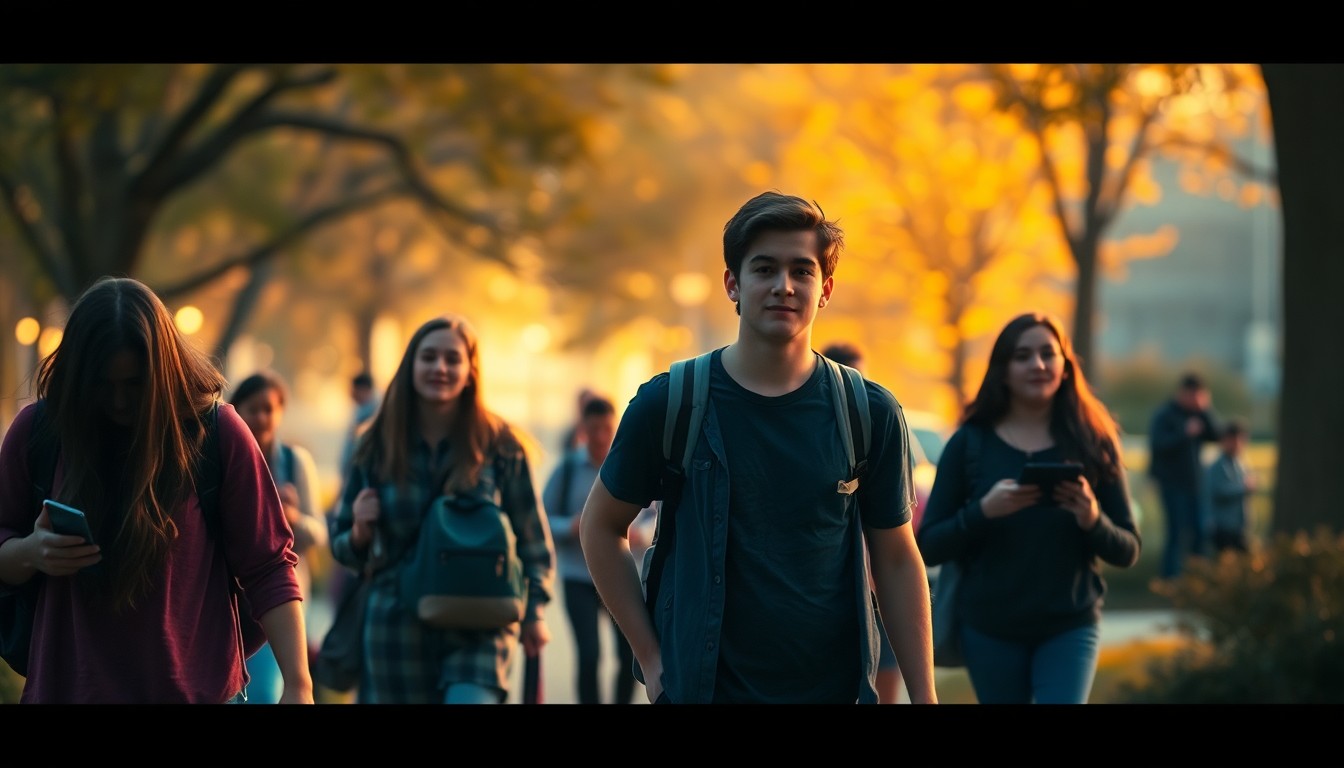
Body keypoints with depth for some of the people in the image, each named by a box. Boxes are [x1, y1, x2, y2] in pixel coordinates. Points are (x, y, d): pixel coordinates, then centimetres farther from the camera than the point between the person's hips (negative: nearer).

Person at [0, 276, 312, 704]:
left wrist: (298, 684, -15)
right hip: (68, 686, 2)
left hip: (198, 689, -2)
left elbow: (268, 568, -6)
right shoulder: (37, 430, -2)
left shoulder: (218, 432, -7)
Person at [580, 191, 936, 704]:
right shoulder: (667, 404, -4)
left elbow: (897, 560, 4)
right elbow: (601, 526, 6)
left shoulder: (871, 414, -1)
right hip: (705, 686, -1)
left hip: (839, 684, 1)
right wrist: (650, 656, 0)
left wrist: (924, 696, 1)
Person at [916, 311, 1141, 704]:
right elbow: (928, 547, -3)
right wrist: (983, 511, -21)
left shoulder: (1093, 444, 0)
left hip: (1070, 627, -1)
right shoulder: (969, 443, -1)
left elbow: (1127, 551, 2)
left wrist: (1093, 520, -19)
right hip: (989, 628, 1)